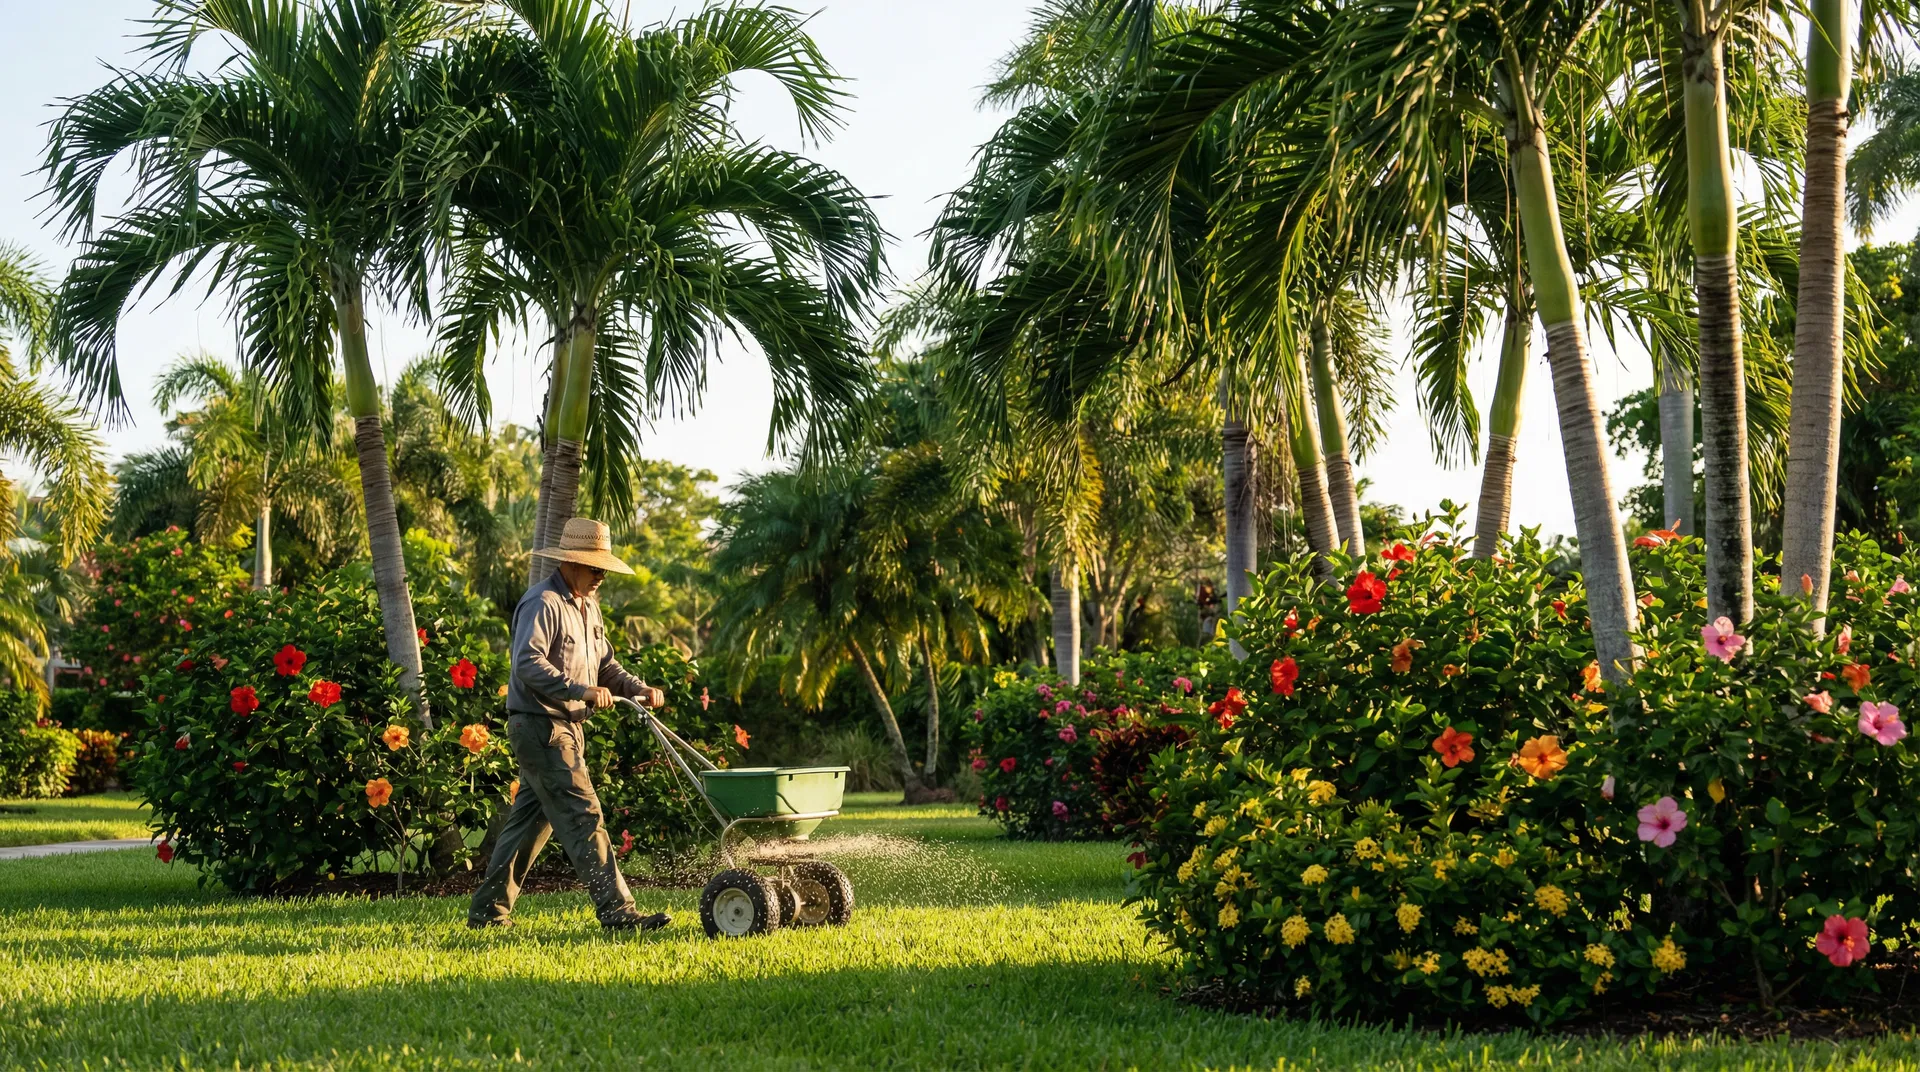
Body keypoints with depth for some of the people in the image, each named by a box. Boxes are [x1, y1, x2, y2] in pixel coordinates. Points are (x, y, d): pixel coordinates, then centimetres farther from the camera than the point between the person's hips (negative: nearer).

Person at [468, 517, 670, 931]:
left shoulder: (587, 606, 17)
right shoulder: (543, 603, -14)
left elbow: (605, 664, 20)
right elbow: (528, 664, -25)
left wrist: (638, 688, 2)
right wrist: (581, 690, -33)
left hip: (567, 727, 10)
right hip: (539, 726, -10)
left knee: (530, 818, 14)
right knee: (582, 815, -13)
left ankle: (489, 910, 22)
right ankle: (617, 912, -15)